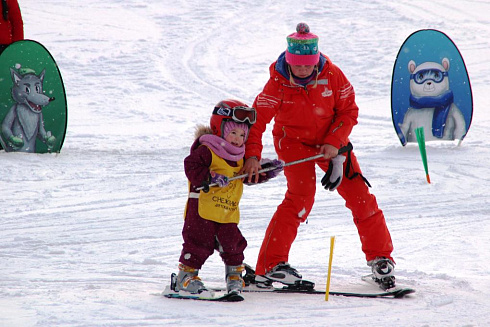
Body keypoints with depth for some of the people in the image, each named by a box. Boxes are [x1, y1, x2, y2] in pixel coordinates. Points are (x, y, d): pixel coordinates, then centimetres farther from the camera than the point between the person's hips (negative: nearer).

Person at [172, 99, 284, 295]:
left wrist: (268, 170, 12)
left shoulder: (239, 158, 17)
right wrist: (210, 178, -30)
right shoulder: (206, 150, -9)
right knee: (200, 243, -5)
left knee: (232, 243, 6)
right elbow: (191, 166, -19)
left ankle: (234, 274, 22)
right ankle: (186, 275, 5)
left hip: (229, 212, 7)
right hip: (203, 209, -7)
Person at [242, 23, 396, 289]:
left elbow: (349, 111, -7)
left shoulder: (331, 75, -17)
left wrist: (334, 143, -19)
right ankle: (269, 265, -21)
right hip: (293, 140, -3)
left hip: (330, 141, 3)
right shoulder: (278, 82, -21)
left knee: (359, 195, -2)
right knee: (301, 197, -23)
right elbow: (257, 118, -22)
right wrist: (252, 156, -33)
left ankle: (380, 257, 15)